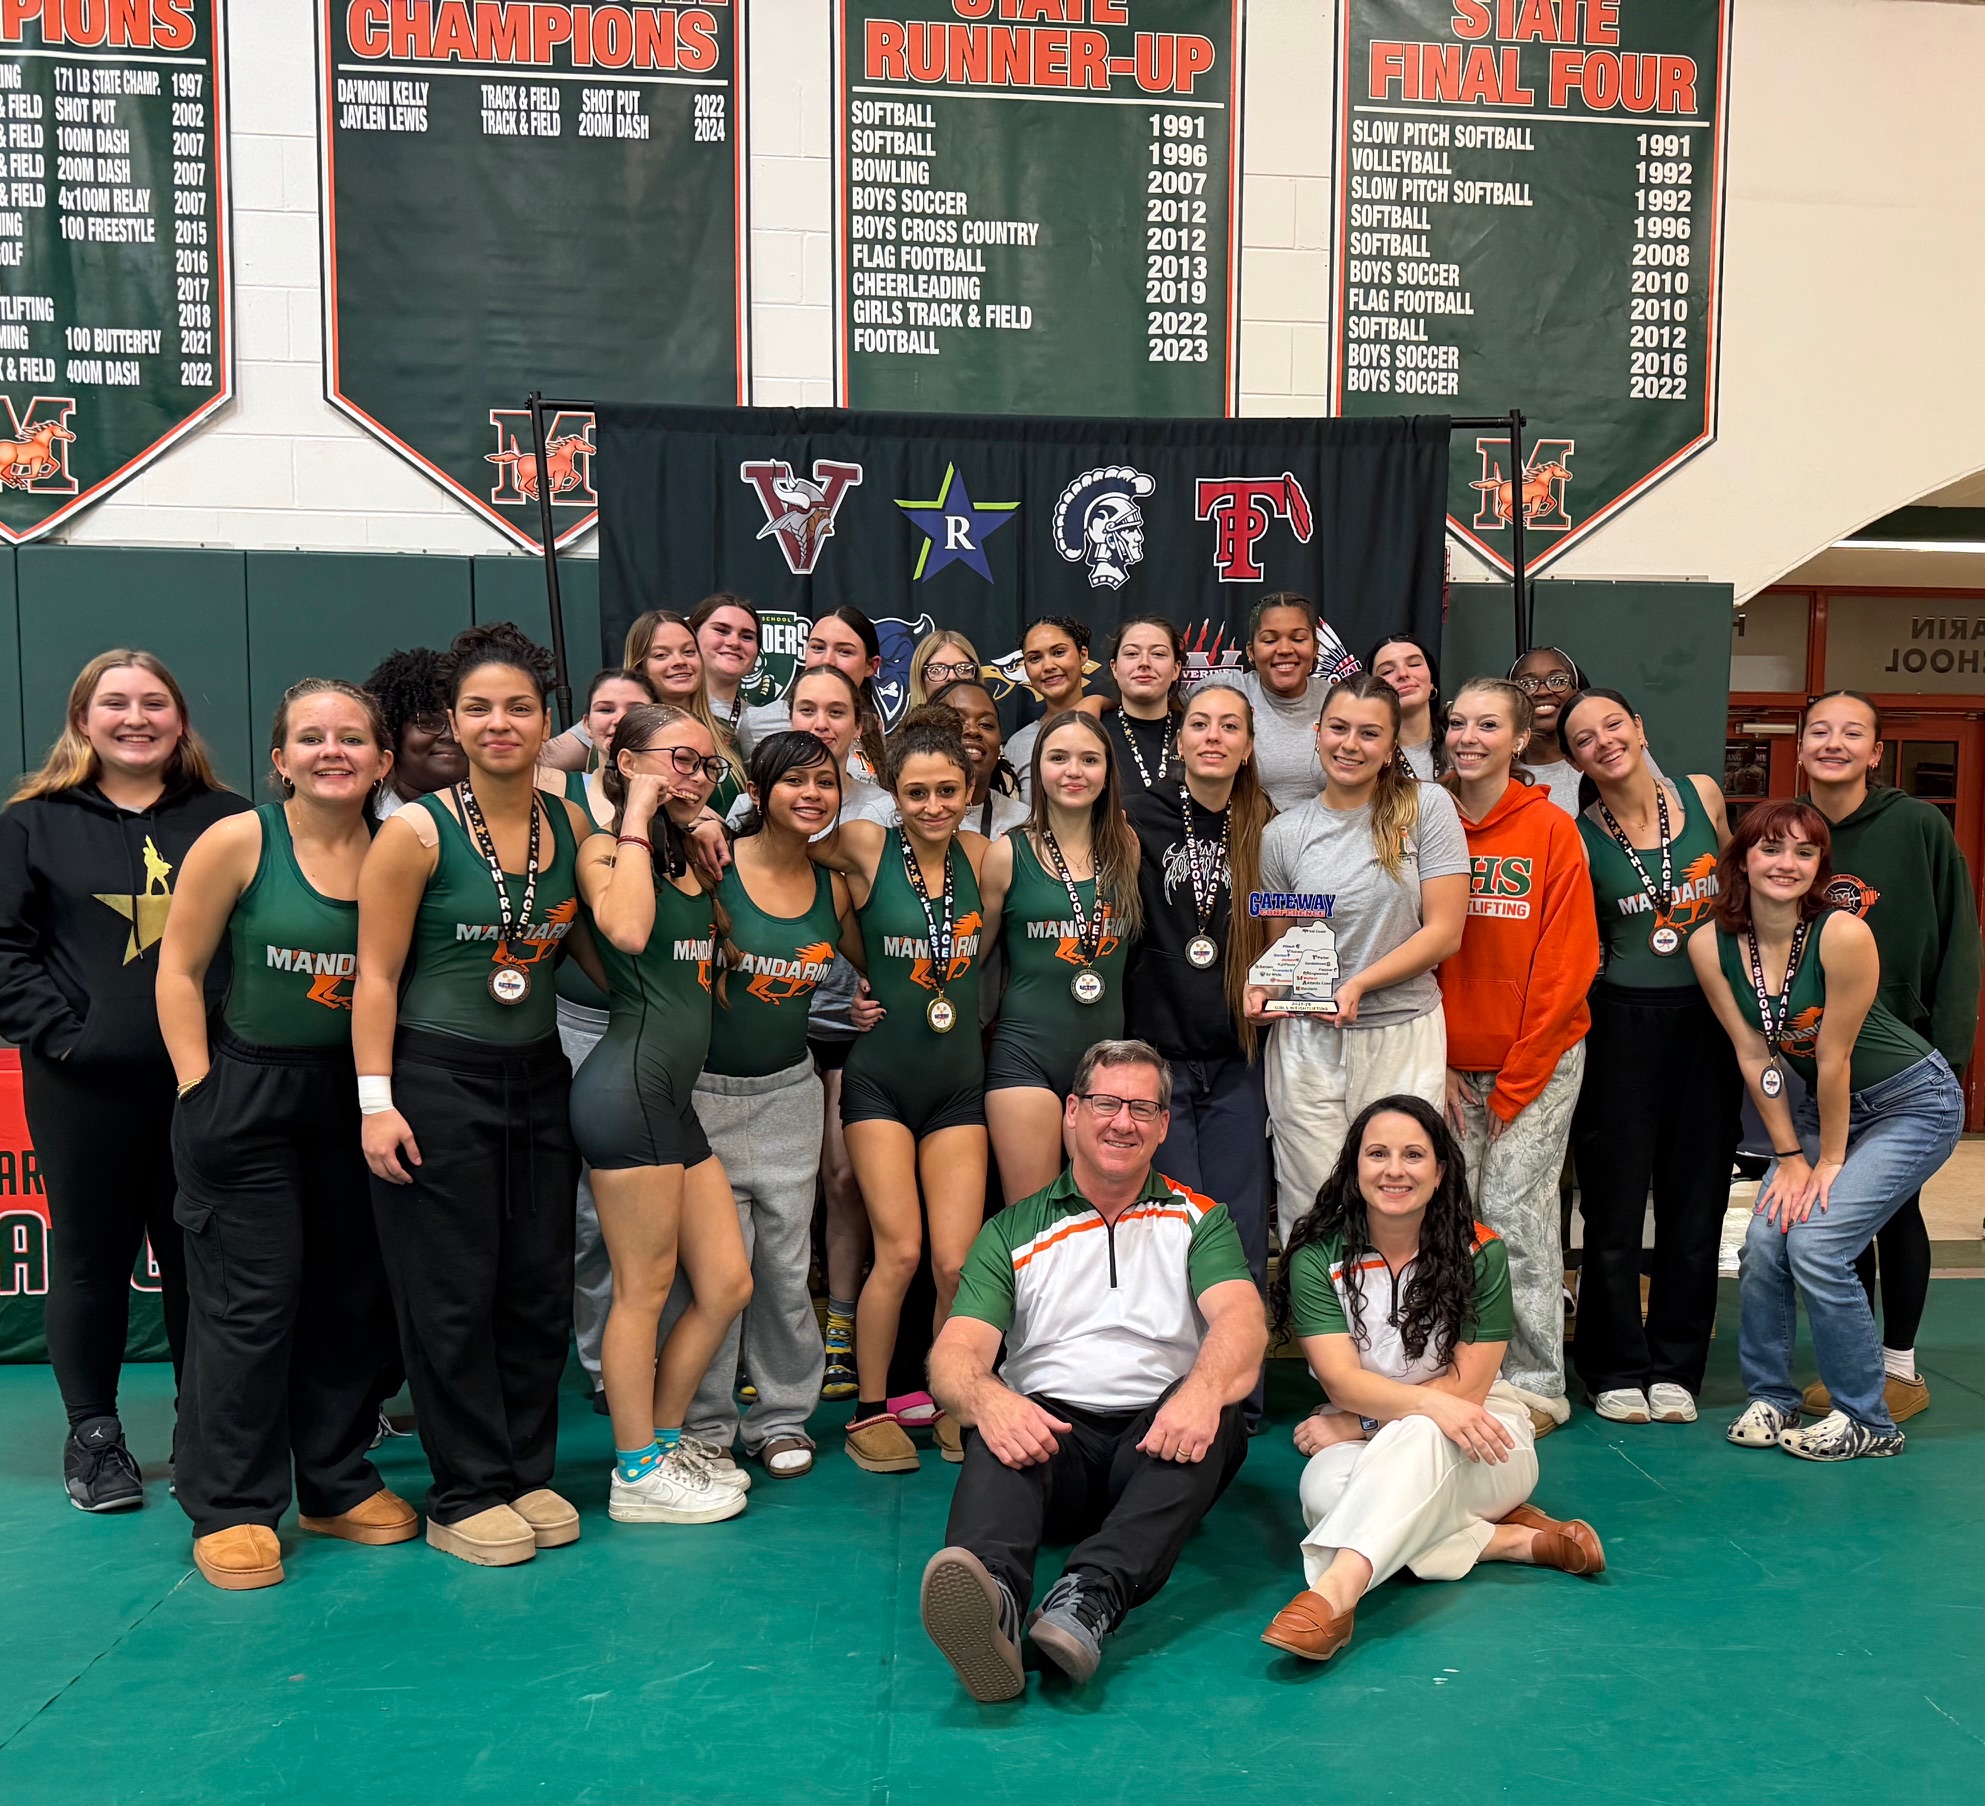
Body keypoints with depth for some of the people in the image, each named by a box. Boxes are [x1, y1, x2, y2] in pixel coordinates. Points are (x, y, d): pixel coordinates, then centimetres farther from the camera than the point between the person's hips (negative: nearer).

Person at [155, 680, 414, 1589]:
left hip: (354, 1095, 4)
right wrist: (201, 1092, -8)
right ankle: (231, 1509, 16)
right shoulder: (237, 842, -9)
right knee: (249, 1300, 0)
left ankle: (338, 1484, 28)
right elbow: (180, 970, -5)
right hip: (246, 1093, -4)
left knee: (355, 1293, 11)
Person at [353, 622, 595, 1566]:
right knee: (452, 1293, 2)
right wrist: (376, 1102, -14)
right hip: (437, 1080, -4)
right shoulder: (417, 832, -9)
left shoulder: (571, 824, 4)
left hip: (538, 1077, 5)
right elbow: (376, 974, -8)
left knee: (539, 1287, 9)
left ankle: (528, 1472, 25)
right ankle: (467, 1495, 16)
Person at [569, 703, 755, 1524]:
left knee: (728, 1285, 11)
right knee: (645, 1288, 1)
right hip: (630, 1082, -9)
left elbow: (722, 955, 19)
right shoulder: (605, 848, -6)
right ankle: (638, 1473, 15)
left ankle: (664, 1437, 27)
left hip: (675, 1095, 9)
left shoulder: (687, 856, 20)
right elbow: (627, 930, -26)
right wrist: (638, 820, -15)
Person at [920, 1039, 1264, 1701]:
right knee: (1000, 1432, -32)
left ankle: (1091, 1596, -50)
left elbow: (1242, 1320, -5)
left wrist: (1205, 1389, -30)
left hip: (1162, 1443, 0)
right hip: (1050, 1432, 0)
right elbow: (956, 1354, 0)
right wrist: (985, 1398, -27)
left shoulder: (1200, 1220, 15)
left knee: (1213, 1408, -31)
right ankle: (990, 1591, -59)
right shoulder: (1013, 1232, 13)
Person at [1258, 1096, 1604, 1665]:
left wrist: (1355, 1424, -15)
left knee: (1418, 1436, -37)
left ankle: (1335, 1591, -53)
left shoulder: (1479, 1252, -5)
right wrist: (1431, 1401, -36)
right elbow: (1343, 1381, -16)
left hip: (1483, 1443, -1)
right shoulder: (1316, 1257, -6)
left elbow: (1467, 1386, -8)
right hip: (1370, 1448, 1)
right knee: (1323, 1487, -34)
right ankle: (1513, 1540, -25)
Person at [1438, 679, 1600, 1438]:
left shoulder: (1552, 829, -5)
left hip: (1538, 1060, -3)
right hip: (1452, 1061, 3)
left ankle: (1536, 1385, 9)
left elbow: (1567, 964, -7)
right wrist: (1435, 1063, -3)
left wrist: (1517, 1079, -9)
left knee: (1516, 1211, -5)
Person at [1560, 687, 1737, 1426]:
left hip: (1708, 1019, 2)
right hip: (1622, 1025, -2)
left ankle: (1675, 1365, 22)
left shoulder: (1702, 796, 4)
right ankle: (1616, 1369, 19)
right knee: (1615, 1202, 3)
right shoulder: (1579, 838, -2)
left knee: (1696, 1197, 8)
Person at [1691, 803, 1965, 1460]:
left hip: (1913, 1103, -5)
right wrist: (1790, 1156, -4)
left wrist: (1831, 1161, -13)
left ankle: (1867, 1420, 3)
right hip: (1824, 1104, 5)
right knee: (1764, 1239, -10)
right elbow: (1754, 1056, -6)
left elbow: (1833, 1057, -21)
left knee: (1815, 1242, -16)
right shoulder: (1710, 944, -12)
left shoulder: (1843, 934, -28)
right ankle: (1770, 1397, 12)